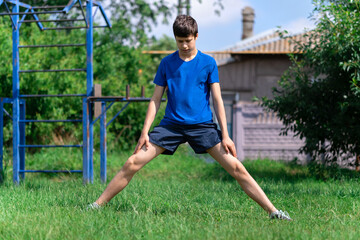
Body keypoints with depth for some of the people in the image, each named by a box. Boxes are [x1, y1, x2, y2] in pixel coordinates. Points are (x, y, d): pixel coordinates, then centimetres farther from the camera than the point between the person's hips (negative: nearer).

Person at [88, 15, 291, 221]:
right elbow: (156, 100, 9)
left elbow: (217, 100, 2)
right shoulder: (167, 63, 6)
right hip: (171, 125, 1)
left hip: (202, 125, -1)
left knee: (236, 167, -12)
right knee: (132, 164, -7)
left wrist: (225, 135, -4)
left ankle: (272, 211, -8)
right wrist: (145, 132, 1)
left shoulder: (208, 63, 3)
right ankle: (98, 205, 4)